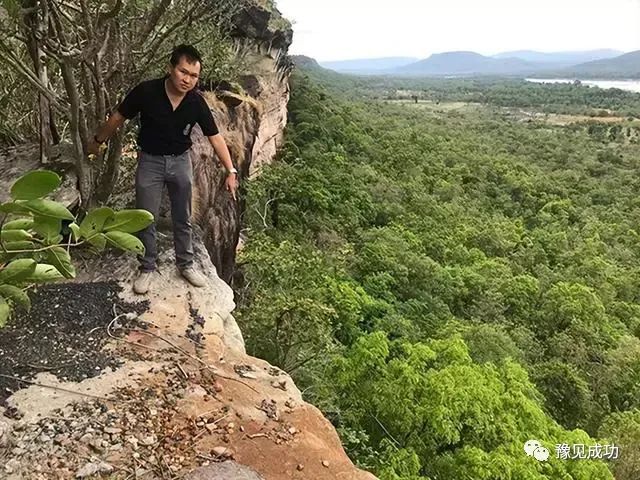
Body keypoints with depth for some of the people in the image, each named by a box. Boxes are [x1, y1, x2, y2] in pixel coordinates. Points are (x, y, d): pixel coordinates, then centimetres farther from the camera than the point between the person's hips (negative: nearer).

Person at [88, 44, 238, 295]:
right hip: (150, 161, -1)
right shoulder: (146, 91, -21)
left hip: (181, 161, 2)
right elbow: (118, 117, -6)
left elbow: (215, 137, -9)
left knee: (183, 219, 13)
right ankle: (147, 268, 23)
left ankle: (185, 264, 30)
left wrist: (230, 171, -13)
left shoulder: (197, 102, -16)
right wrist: (98, 140, 7)